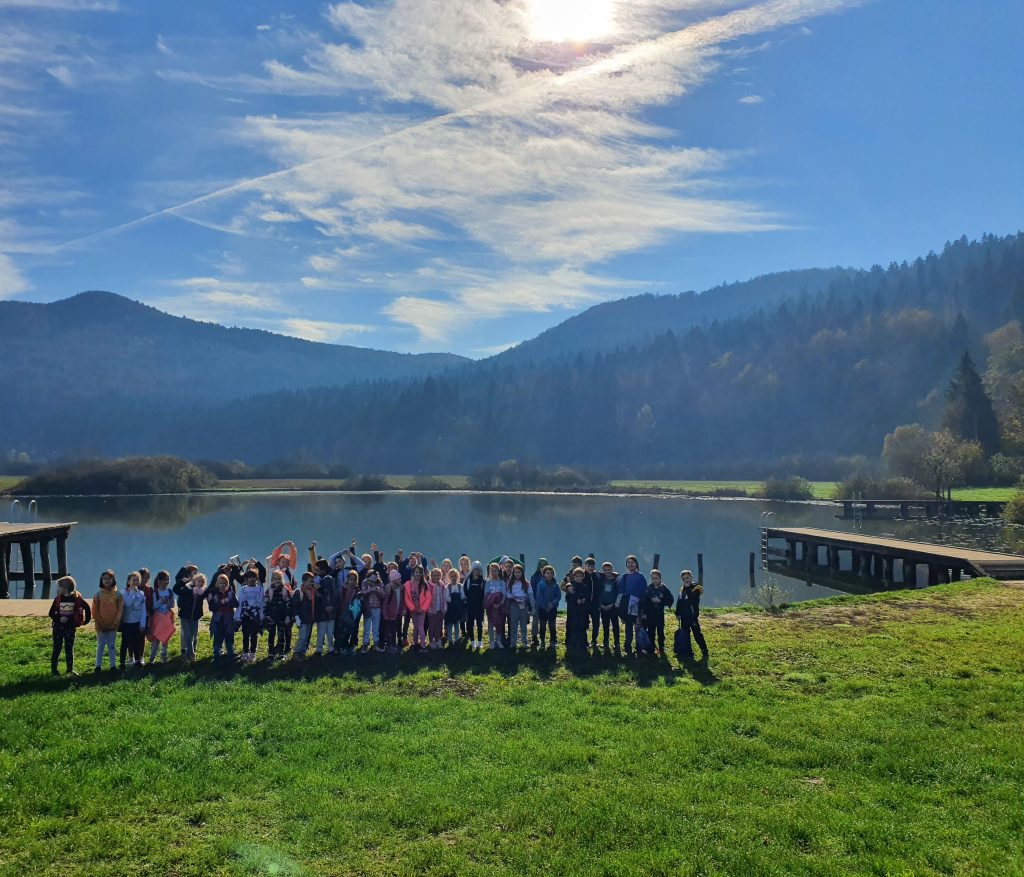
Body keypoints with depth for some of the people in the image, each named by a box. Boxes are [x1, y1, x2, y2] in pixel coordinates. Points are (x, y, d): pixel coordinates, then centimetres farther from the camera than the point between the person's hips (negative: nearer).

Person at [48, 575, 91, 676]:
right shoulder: (58, 598, -4)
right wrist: (59, 619, -15)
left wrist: (86, 620, 2)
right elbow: (51, 613, 1)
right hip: (58, 627, 0)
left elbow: (86, 607, 3)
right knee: (57, 649, 4)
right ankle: (53, 669, 11)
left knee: (69, 649, 7)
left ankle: (70, 670, 15)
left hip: (70, 627, 0)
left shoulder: (76, 598, -7)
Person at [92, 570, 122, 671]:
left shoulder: (117, 594, -1)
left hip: (113, 625, 0)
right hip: (101, 626, 0)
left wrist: (115, 622, -7)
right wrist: (99, 622, -7)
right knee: (100, 646, 6)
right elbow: (94, 610, 0)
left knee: (112, 646, 8)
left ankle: (113, 665, 13)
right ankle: (98, 665, 14)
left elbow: (120, 609, -1)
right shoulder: (98, 594, -2)